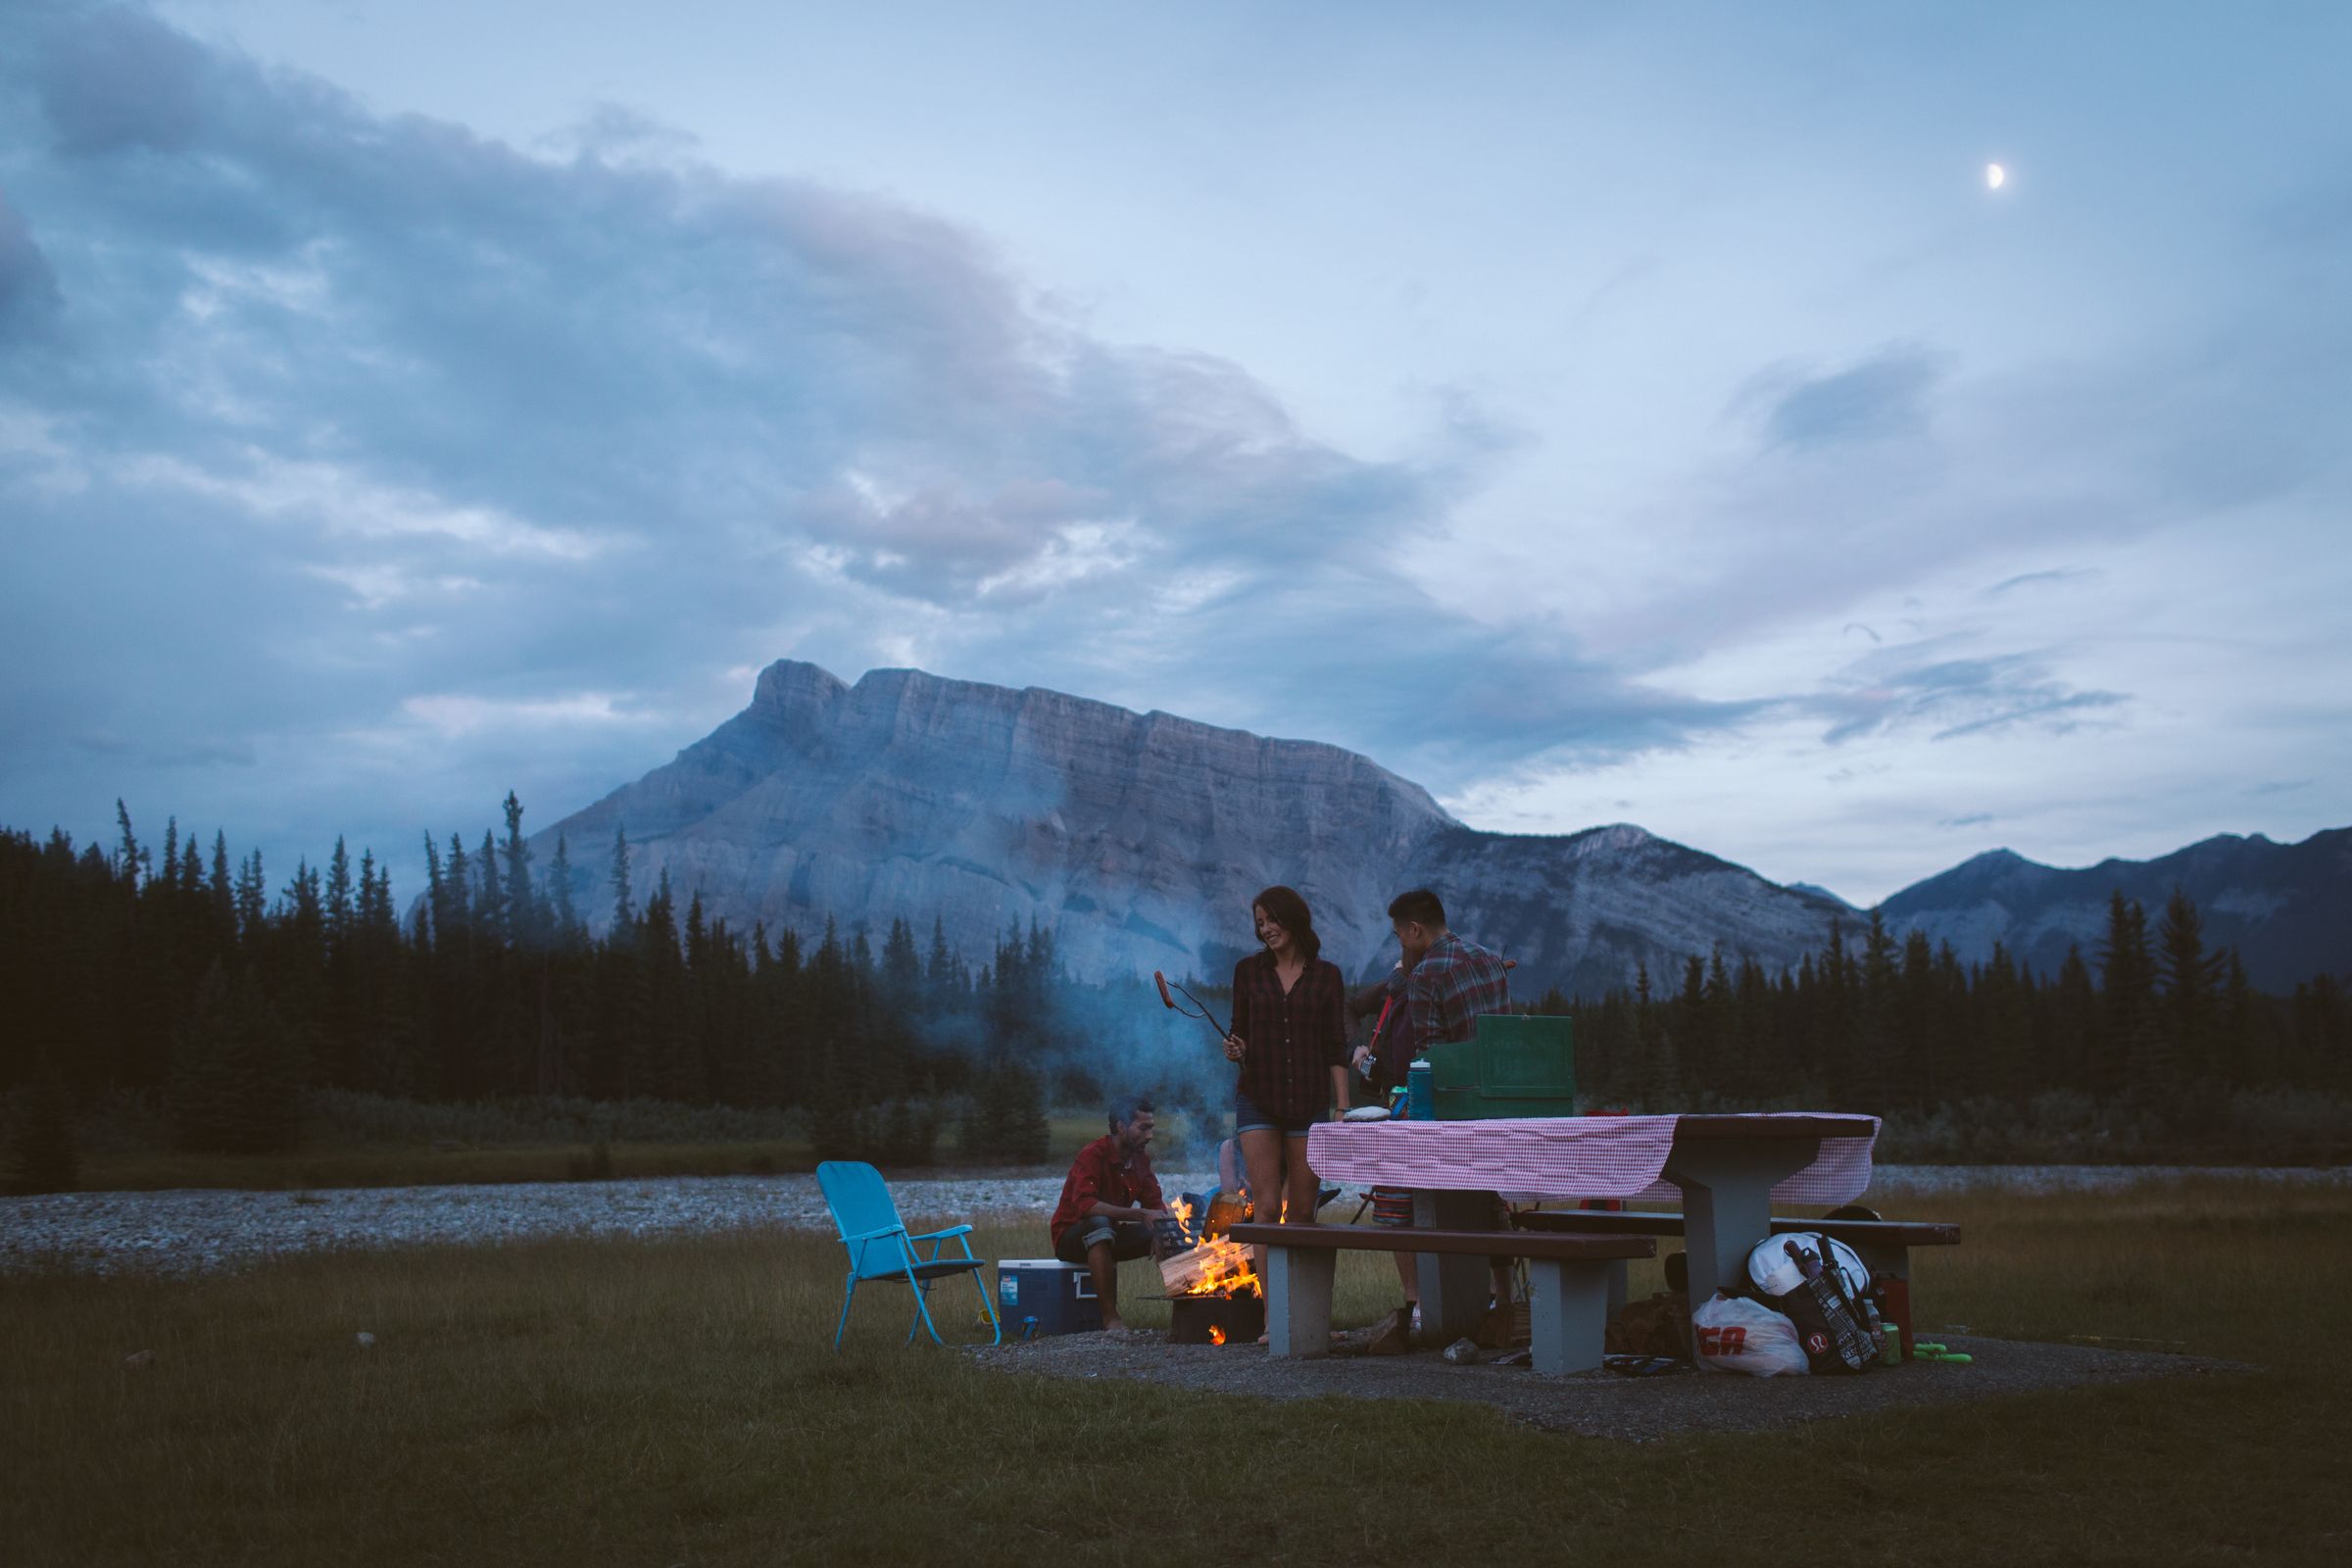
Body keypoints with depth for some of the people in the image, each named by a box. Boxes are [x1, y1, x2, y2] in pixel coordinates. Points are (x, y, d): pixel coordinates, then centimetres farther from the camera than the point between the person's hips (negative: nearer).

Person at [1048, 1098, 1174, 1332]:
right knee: (1100, 1224, -40)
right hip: (1071, 1237, -7)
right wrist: (1140, 1214, -42)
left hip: (1110, 1233, 7)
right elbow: (1085, 1205, -36)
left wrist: (1159, 1229, -21)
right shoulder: (1092, 1155, -22)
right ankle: (1110, 1318, -38)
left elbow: (1154, 1203, 3)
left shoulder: (1140, 1157, 2)